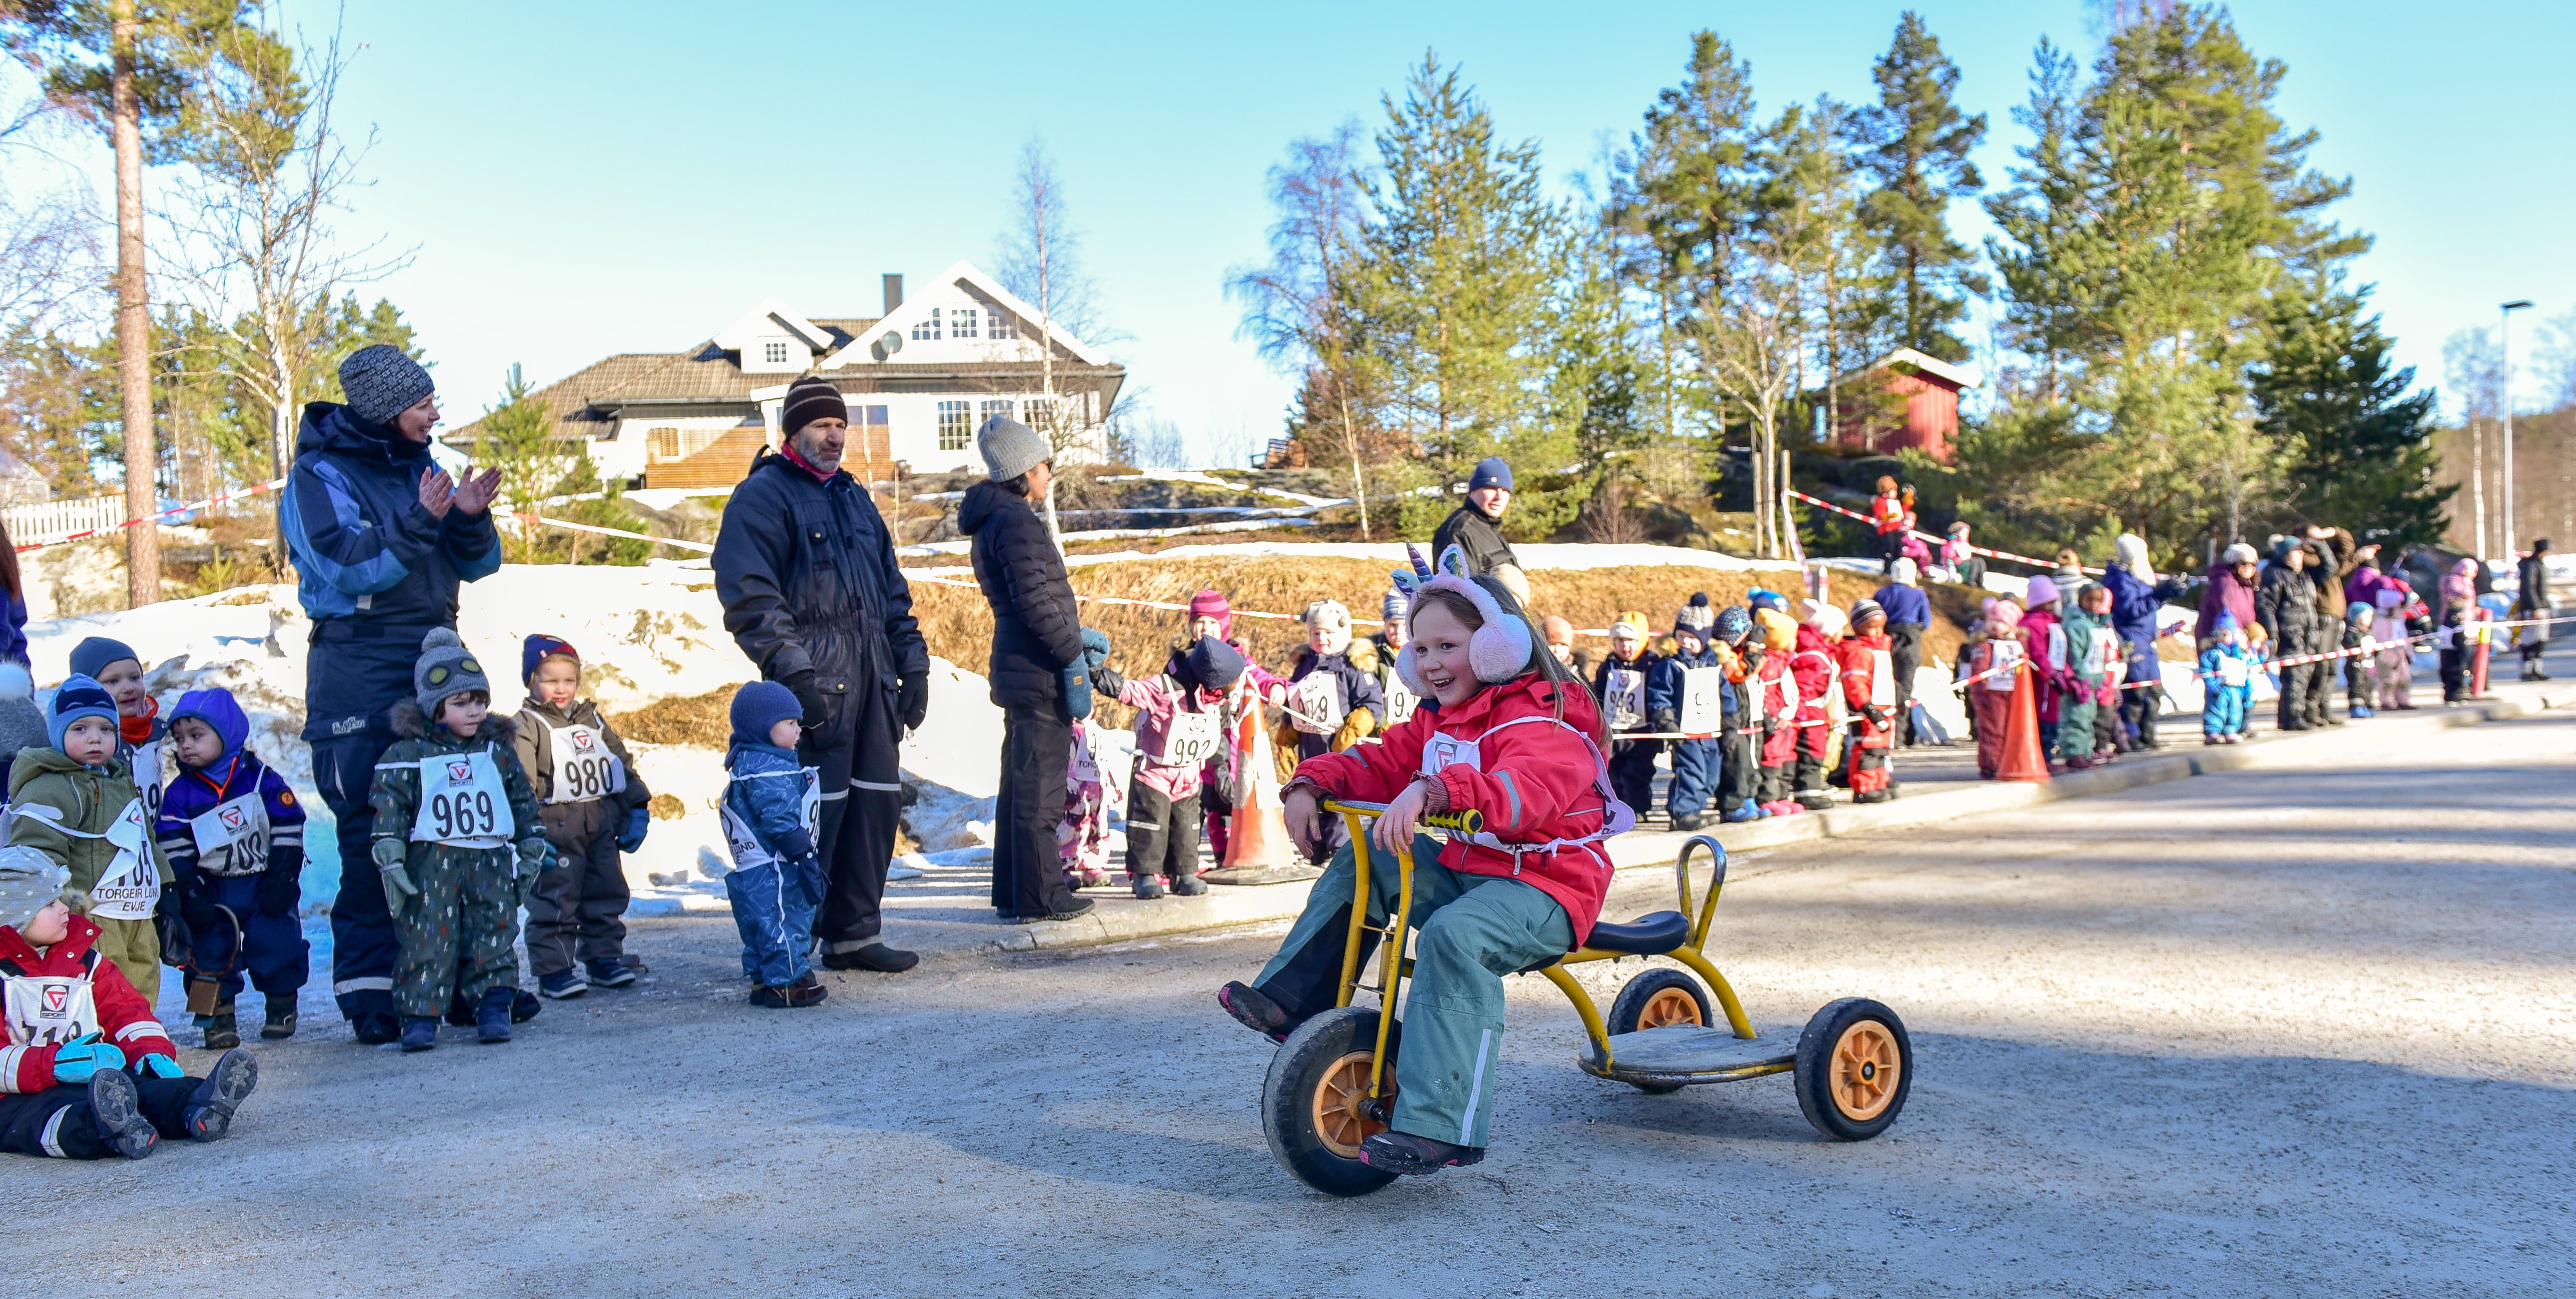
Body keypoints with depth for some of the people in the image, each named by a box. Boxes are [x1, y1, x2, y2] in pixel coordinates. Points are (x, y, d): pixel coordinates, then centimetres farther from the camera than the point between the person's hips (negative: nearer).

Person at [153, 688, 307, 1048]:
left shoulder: (262, 780, -4)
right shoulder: (180, 794, 0)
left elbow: (287, 832, -3)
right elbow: (174, 851, -3)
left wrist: (282, 879, -9)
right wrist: (189, 895, -11)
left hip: (263, 887, -1)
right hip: (212, 893, 1)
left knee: (276, 947, 2)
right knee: (211, 954, -1)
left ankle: (282, 1008, 19)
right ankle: (218, 1018, 10)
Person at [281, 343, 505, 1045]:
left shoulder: (417, 465, 14)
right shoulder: (318, 477, -5)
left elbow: (475, 566, 12)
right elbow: (349, 570, -17)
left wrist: (470, 517, -8)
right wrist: (420, 520, -27)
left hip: (437, 660, 6)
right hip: (360, 675, -6)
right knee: (372, 834, -5)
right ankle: (369, 991, 3)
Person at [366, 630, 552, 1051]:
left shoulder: (499, 750, 11)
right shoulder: (408, 753, 1)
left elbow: (523, 802, 16)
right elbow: (389, 803, -4)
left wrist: (531, 851, 13)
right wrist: (390, 856, -11)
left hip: (491, 862, 3)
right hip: (431, 864, -3)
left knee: (494, 933, 2)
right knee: (428, 939, -4)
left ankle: (493, 1006, 9)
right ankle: (420, 1015, 2)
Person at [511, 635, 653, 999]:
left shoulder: (592, 720, 15)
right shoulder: (528, 725, -3)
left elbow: (622, 762, 19)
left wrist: (637, 809, 11)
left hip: (602, 824, 6)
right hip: (556, 827, -6)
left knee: (607, 894, 12)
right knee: (555, 899, -4)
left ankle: (604, 958, 23)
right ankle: (553, 969, 2)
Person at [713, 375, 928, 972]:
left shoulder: (855, 498, 22)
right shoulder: (763, 496, -2)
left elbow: (894, 591, 26)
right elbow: (750, 597, -12)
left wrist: (913, 664, 16)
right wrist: (794, 672, -19)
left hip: (873, 676, 8)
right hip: (816, 680, -8)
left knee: (878, 800, 8)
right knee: (815, 810, -9)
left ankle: (854, 933, 18)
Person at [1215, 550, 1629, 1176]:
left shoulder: (1541, 722, -18)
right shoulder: (1438, 720, 13)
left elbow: (1523, 789, -38)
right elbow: (1381, 764, 12)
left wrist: (1432, 791, -54)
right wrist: (1312, 783, -7)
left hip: (1545, 884, -9)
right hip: (1463, 867, 10)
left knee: (1453, 935, -36)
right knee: (1359, 864, 5)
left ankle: (1440, 1126, -36)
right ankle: (1289, 999, 7)